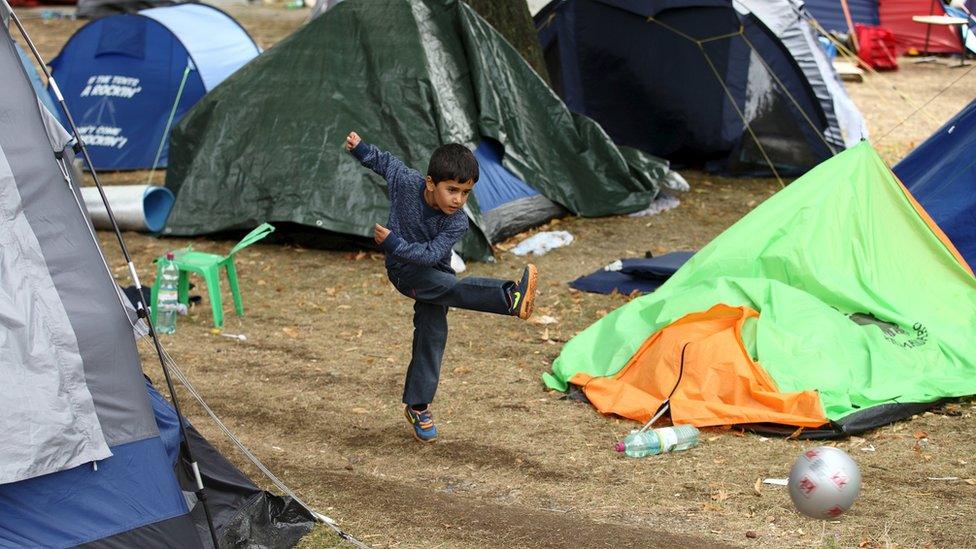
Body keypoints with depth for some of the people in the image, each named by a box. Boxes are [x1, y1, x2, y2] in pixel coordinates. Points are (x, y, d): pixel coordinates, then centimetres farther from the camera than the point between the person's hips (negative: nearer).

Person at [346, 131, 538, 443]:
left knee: (432, 337, 1)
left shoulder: (457, 223, -24)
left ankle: (417, 407, 14)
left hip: (431, 271, 2)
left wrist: (392, 242, -33)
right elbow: (385, 162, 1)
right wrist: (359, 148, -2)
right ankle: (511, 299, -51)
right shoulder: (406, 182, -21)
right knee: (451, 288, -29)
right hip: (403, 271, -2)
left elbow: (431, 254, -30)